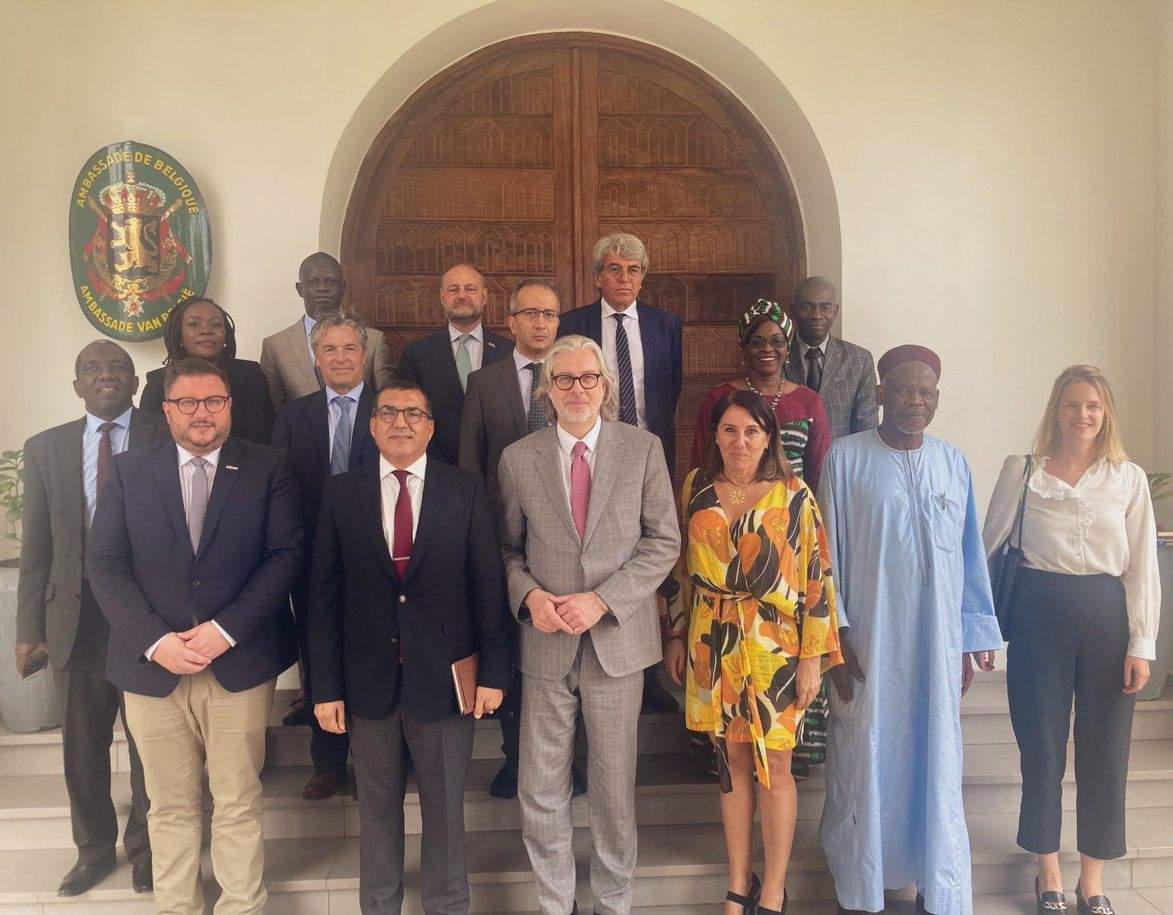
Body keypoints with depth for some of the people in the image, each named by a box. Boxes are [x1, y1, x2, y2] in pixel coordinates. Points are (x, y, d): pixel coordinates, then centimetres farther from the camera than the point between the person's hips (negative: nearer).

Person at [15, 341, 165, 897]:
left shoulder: (166, 439, -5)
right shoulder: (45, 449, 5)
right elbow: (36, 545, 7)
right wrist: (30, 627, 4)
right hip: (76, 613, 3)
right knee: (82, 740, 15)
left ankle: (145, 846, 32)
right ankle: (94, 849, 36)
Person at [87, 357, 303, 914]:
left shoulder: (269, 468, 1)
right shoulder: (129, 471, 6)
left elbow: (286, 555, -6)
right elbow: (105, 564, 1)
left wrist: (225, 630, -14)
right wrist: (155, 641, -11)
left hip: (240, 663, -1)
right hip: (152, 664, 2)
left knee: (238, 804, 8)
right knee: (171, 806, 14)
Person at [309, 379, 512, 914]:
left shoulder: (466, 491, -3)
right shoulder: (340, 493, 0)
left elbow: (488, 585, -2)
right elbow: (324, 595, -1)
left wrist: (493, 671, -4)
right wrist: (326, 686, -2)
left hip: (444, 678, -1)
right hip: (368, 682, 1)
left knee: (445, 809, 14)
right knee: (377, 809, 17)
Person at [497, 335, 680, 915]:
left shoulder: (643, 449, -1)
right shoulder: (518, 459, 1)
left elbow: (664, 541, -3)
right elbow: (509, 547, 8)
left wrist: (602, 600, -13)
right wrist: (529, 594, -12)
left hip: (617, 638, -1)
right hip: (546, 644, 1)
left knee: (614, 786, 13)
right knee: (540, 791, 9)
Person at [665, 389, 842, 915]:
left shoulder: (793, 496, -6)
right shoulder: (695, 489, 3)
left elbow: (817, 578, -6)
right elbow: (683, 567, 10)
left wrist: (812, 657, -8)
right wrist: (677, 636, 9)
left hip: (774, 648, -2)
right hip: (712, 645, 3)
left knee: (773, 768, 5)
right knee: (732, 762, 12)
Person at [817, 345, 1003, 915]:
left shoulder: (954, 463, 7)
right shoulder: (846, 457, -3)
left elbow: (969, 554, 9)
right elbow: (828, 550, -4)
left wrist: (973, 638, 7)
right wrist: (834, 635, -9)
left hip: (938, 639, 3)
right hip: (868, 638, -3)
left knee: (937, 759, 10)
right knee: (865, 759, 7)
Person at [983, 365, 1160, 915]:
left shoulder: (1129, 478, 4)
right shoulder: (1022, 470, 2)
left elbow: (1142, 566, 3)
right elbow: (989, 543, 3)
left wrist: (1141, 645, -1)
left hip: (1106, 613, 1)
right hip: (1038, 614, -1)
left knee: (1105, 748, 7)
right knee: (1041, 745, 7)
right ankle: (1048, 871, 25)